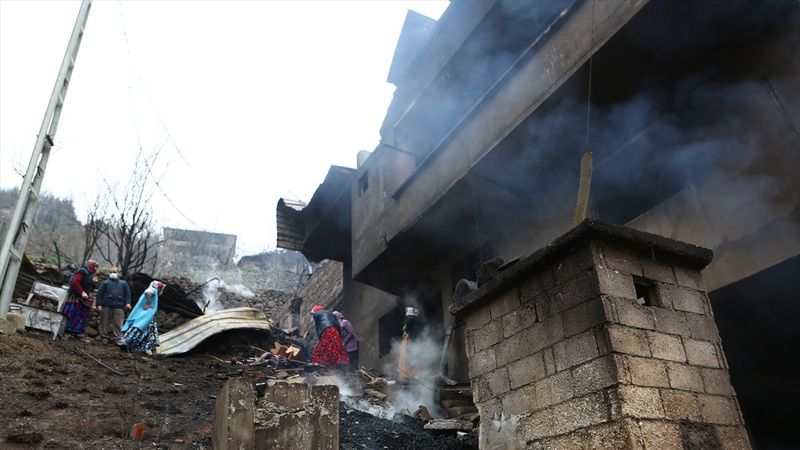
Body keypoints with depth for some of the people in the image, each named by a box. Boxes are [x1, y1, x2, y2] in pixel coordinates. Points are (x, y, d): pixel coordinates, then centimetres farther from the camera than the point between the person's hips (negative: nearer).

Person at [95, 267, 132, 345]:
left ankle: (117, 338, 6)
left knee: (118, 323, 0)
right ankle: (104, 337, 14)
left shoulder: (123, 283, 16)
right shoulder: (105, 283, 9)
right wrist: (99, 305, -4)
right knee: (105, 323, 5)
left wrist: (127, 303, -1)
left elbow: (127, 294, 13)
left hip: (119, 307, 1)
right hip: (106, 306, -1)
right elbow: (99, 294, 4)